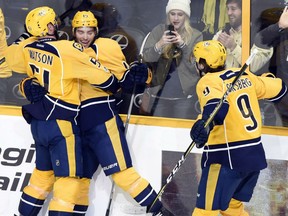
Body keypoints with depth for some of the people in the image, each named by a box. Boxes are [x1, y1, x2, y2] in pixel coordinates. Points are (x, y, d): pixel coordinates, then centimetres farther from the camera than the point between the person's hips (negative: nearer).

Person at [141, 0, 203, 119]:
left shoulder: (196, 35, 2)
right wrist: (159, 44, -24)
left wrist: (183, 45, -20)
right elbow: (146, 58, -5)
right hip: (157, 95, 1)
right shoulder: (158, 31, 4)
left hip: (185, 97, -1)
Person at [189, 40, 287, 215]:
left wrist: (204, 124, -47)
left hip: (227, 158, -8)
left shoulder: (209, 81, -9)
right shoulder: (243, 75, 10)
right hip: (255, 155, 8)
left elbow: (217, 106, -30)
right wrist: (262, 79, 41)